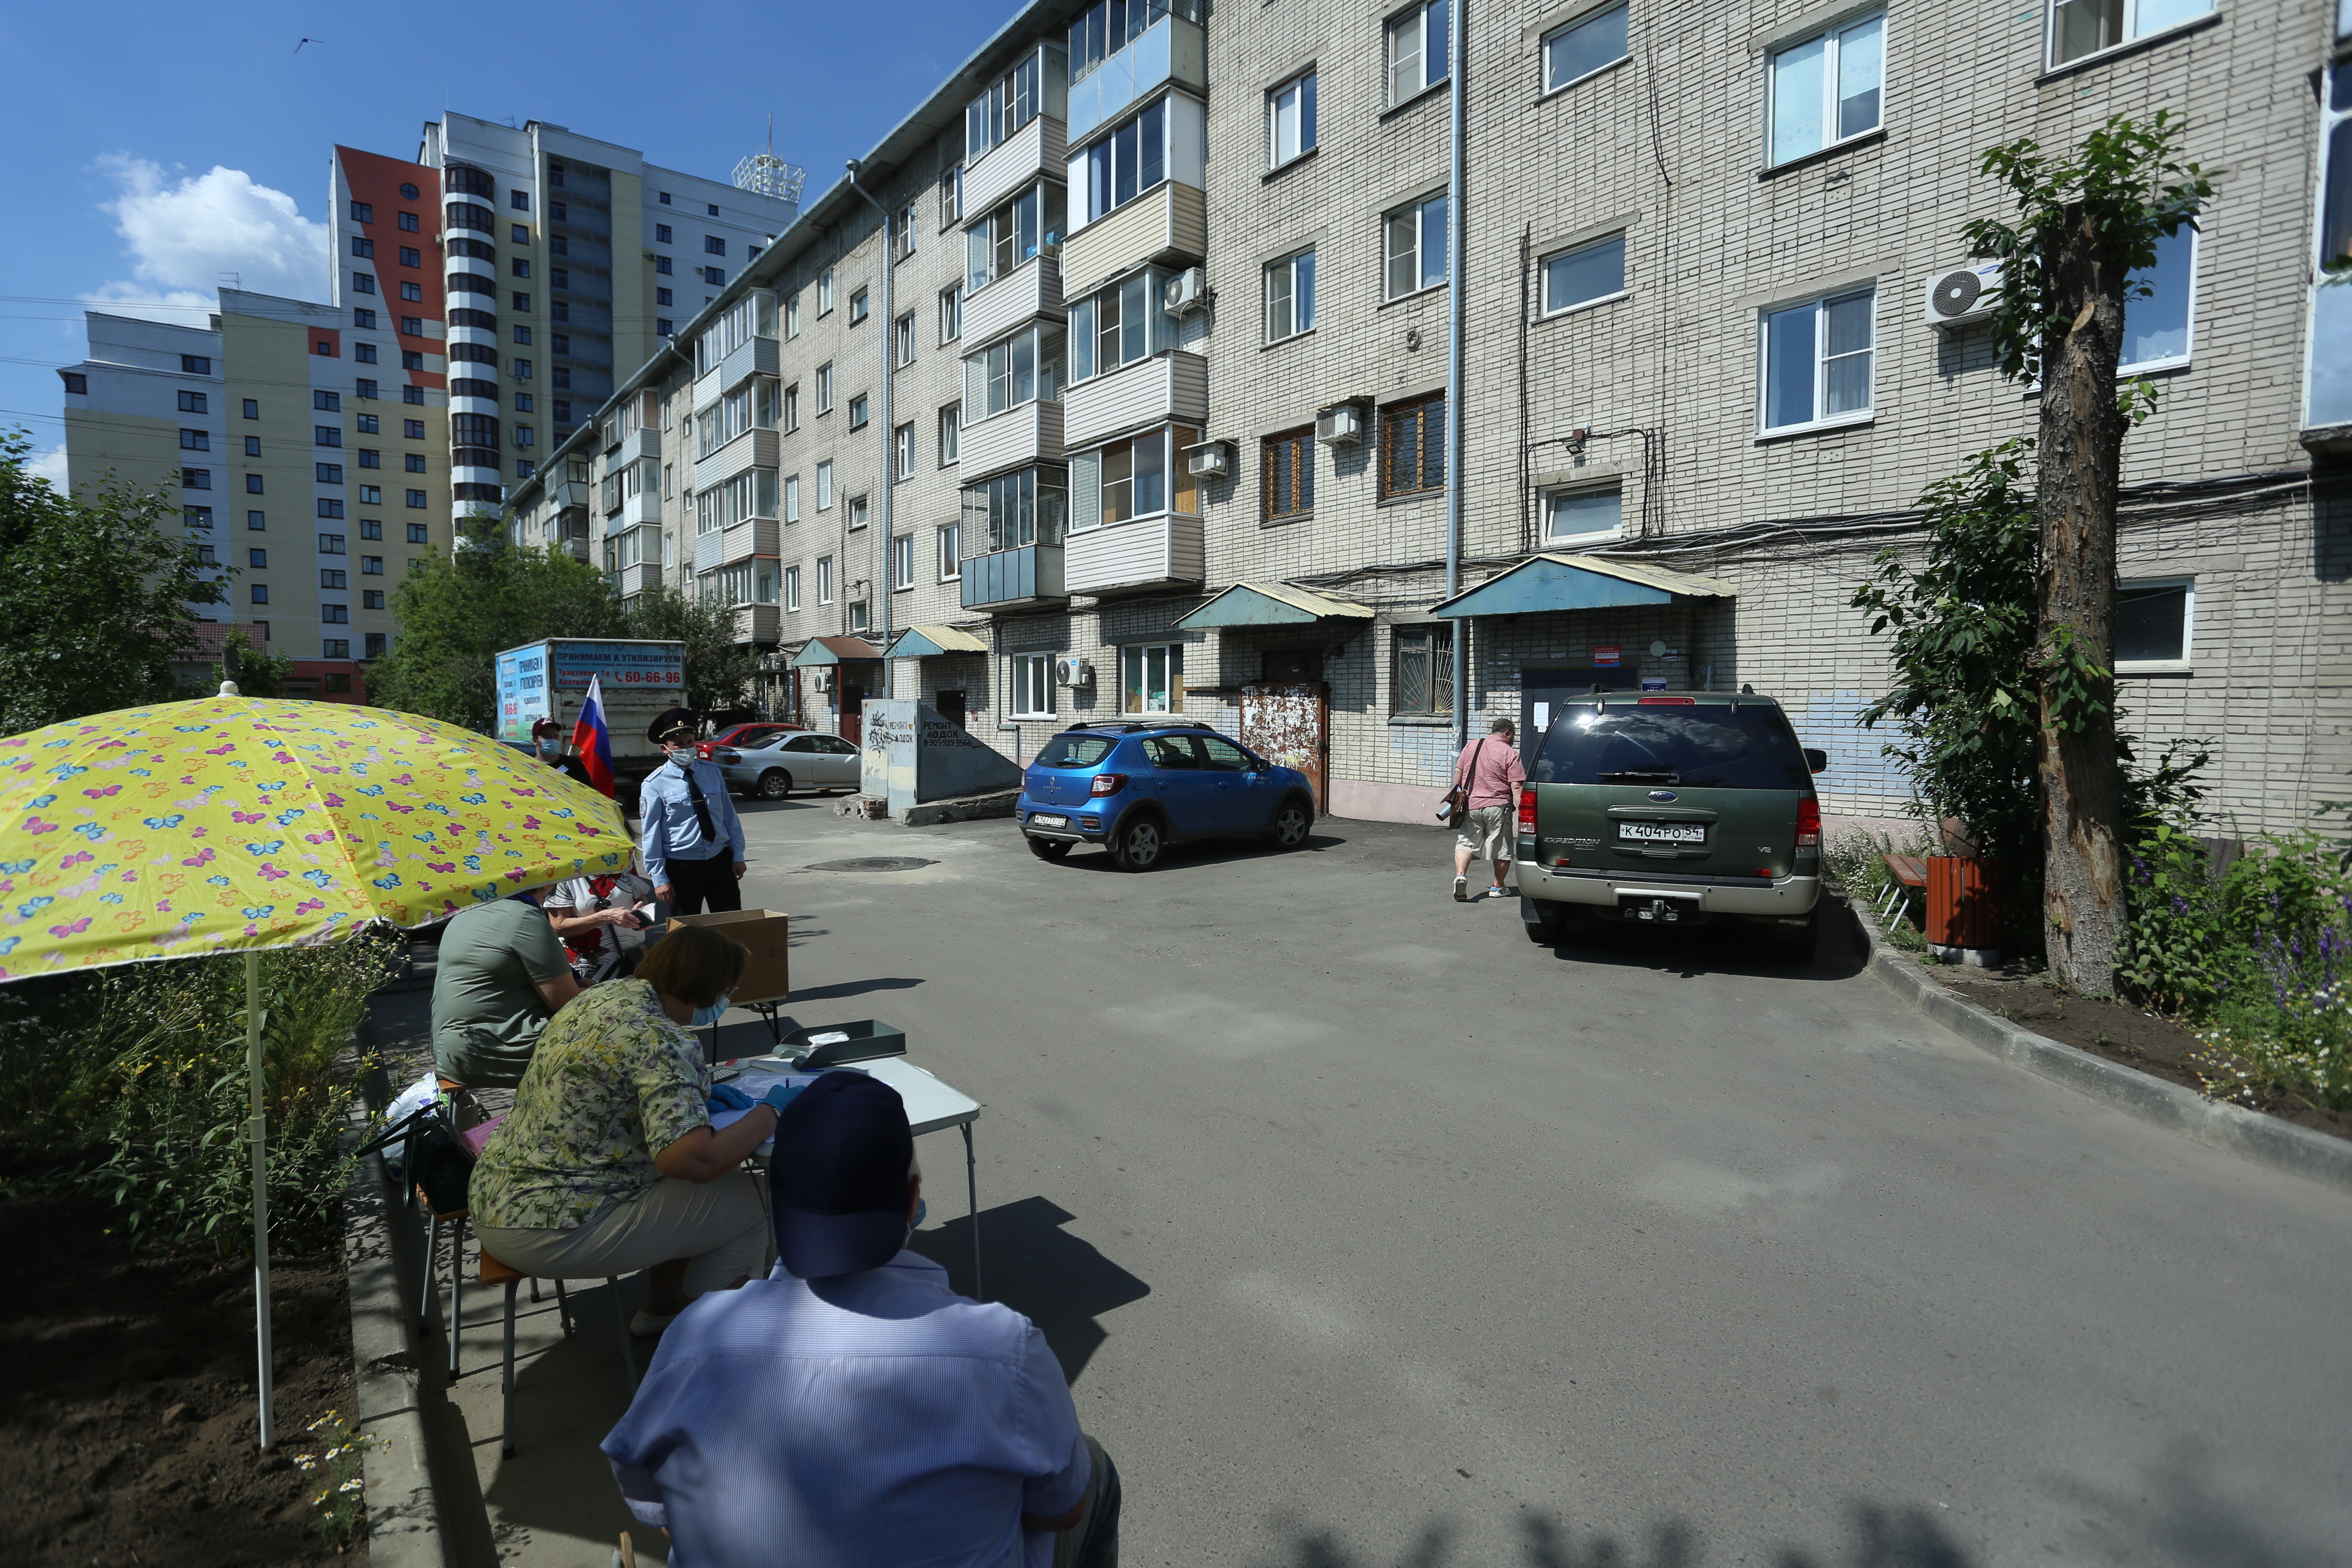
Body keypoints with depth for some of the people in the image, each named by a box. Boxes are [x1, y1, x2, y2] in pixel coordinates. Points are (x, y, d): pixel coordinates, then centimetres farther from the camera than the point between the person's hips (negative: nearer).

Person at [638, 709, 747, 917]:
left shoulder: (713, 772, 3)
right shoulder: (654, 785, -9)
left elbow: (729, 815, 8)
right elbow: (650, 835, -8)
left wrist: (738, 855, 6)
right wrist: (659, 878, -10)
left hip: (720, 861, 3)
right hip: (682, 867, -3)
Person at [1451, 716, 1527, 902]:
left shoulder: (1471, 746, 9)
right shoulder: (1510, 753, -5)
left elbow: (1458, 772, 13)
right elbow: (1516, 786, -11)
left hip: (1471, 805, 3)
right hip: (1498, 807, -3)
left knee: (1466, 843, 3)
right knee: (1502, 848, 11)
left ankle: (1461, 874, -22)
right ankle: (1497, 887, 19)